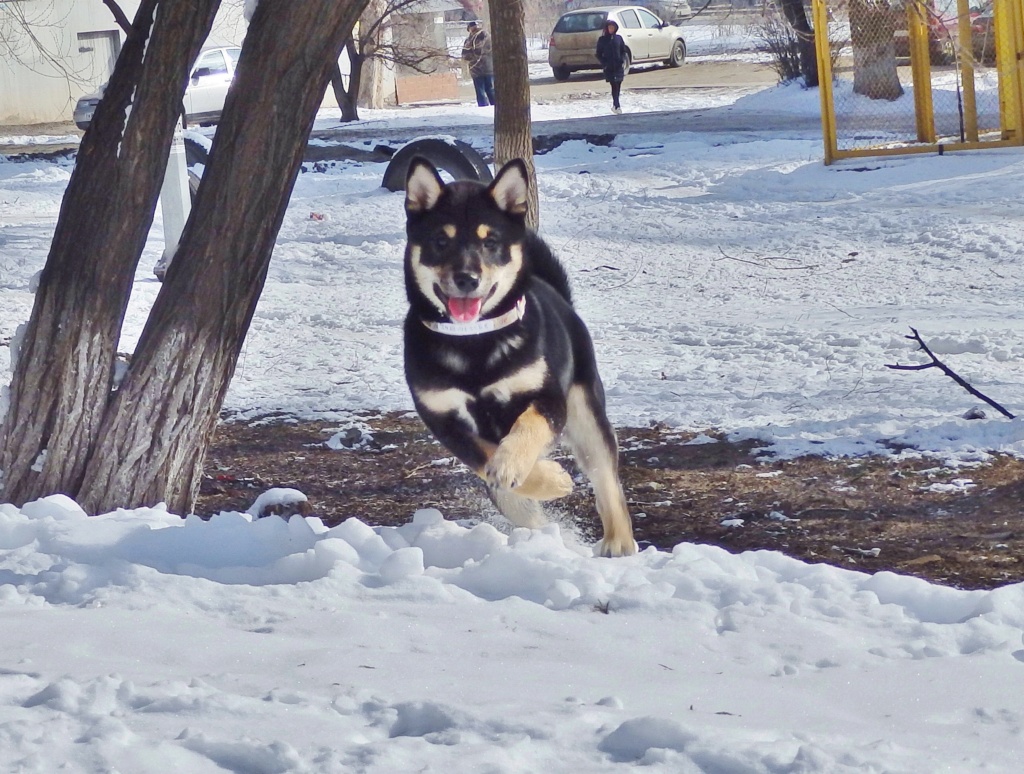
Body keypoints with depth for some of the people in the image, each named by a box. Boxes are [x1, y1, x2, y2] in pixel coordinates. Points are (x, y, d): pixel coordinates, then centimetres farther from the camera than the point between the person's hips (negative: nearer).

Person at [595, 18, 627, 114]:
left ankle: (615, 105, 17)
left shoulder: (618, 38, 8)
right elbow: (599, 54, 5)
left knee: (618, 85, 4)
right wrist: (604, 63, -9)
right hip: (609, 67, -3)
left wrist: (623, 60, -2)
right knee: (614, 85, -11)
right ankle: (617, 106, -14)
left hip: (618, 66, 3)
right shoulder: (602, 40, 3)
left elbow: (623, 51, 14)